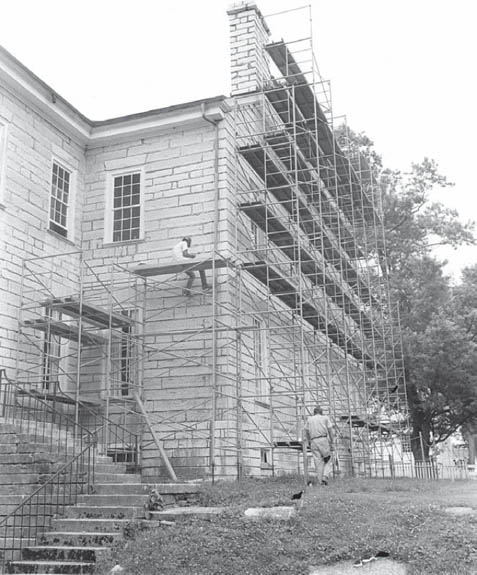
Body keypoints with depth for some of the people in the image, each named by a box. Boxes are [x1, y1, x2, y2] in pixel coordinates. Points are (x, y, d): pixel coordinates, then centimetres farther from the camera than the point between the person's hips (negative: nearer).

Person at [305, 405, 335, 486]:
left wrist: (309, 445, 24)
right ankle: (325, 477, -6)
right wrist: (332, 444, 3)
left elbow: (306, 434, 15)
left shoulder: (309, 419, 15)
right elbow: (331, 431, 3)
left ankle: (321, 482, 1)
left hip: (313, 442, 2)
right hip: (324, 440, -2)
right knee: (328, 461, 13)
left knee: (318, 463, 5)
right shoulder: (325, 418, 11)